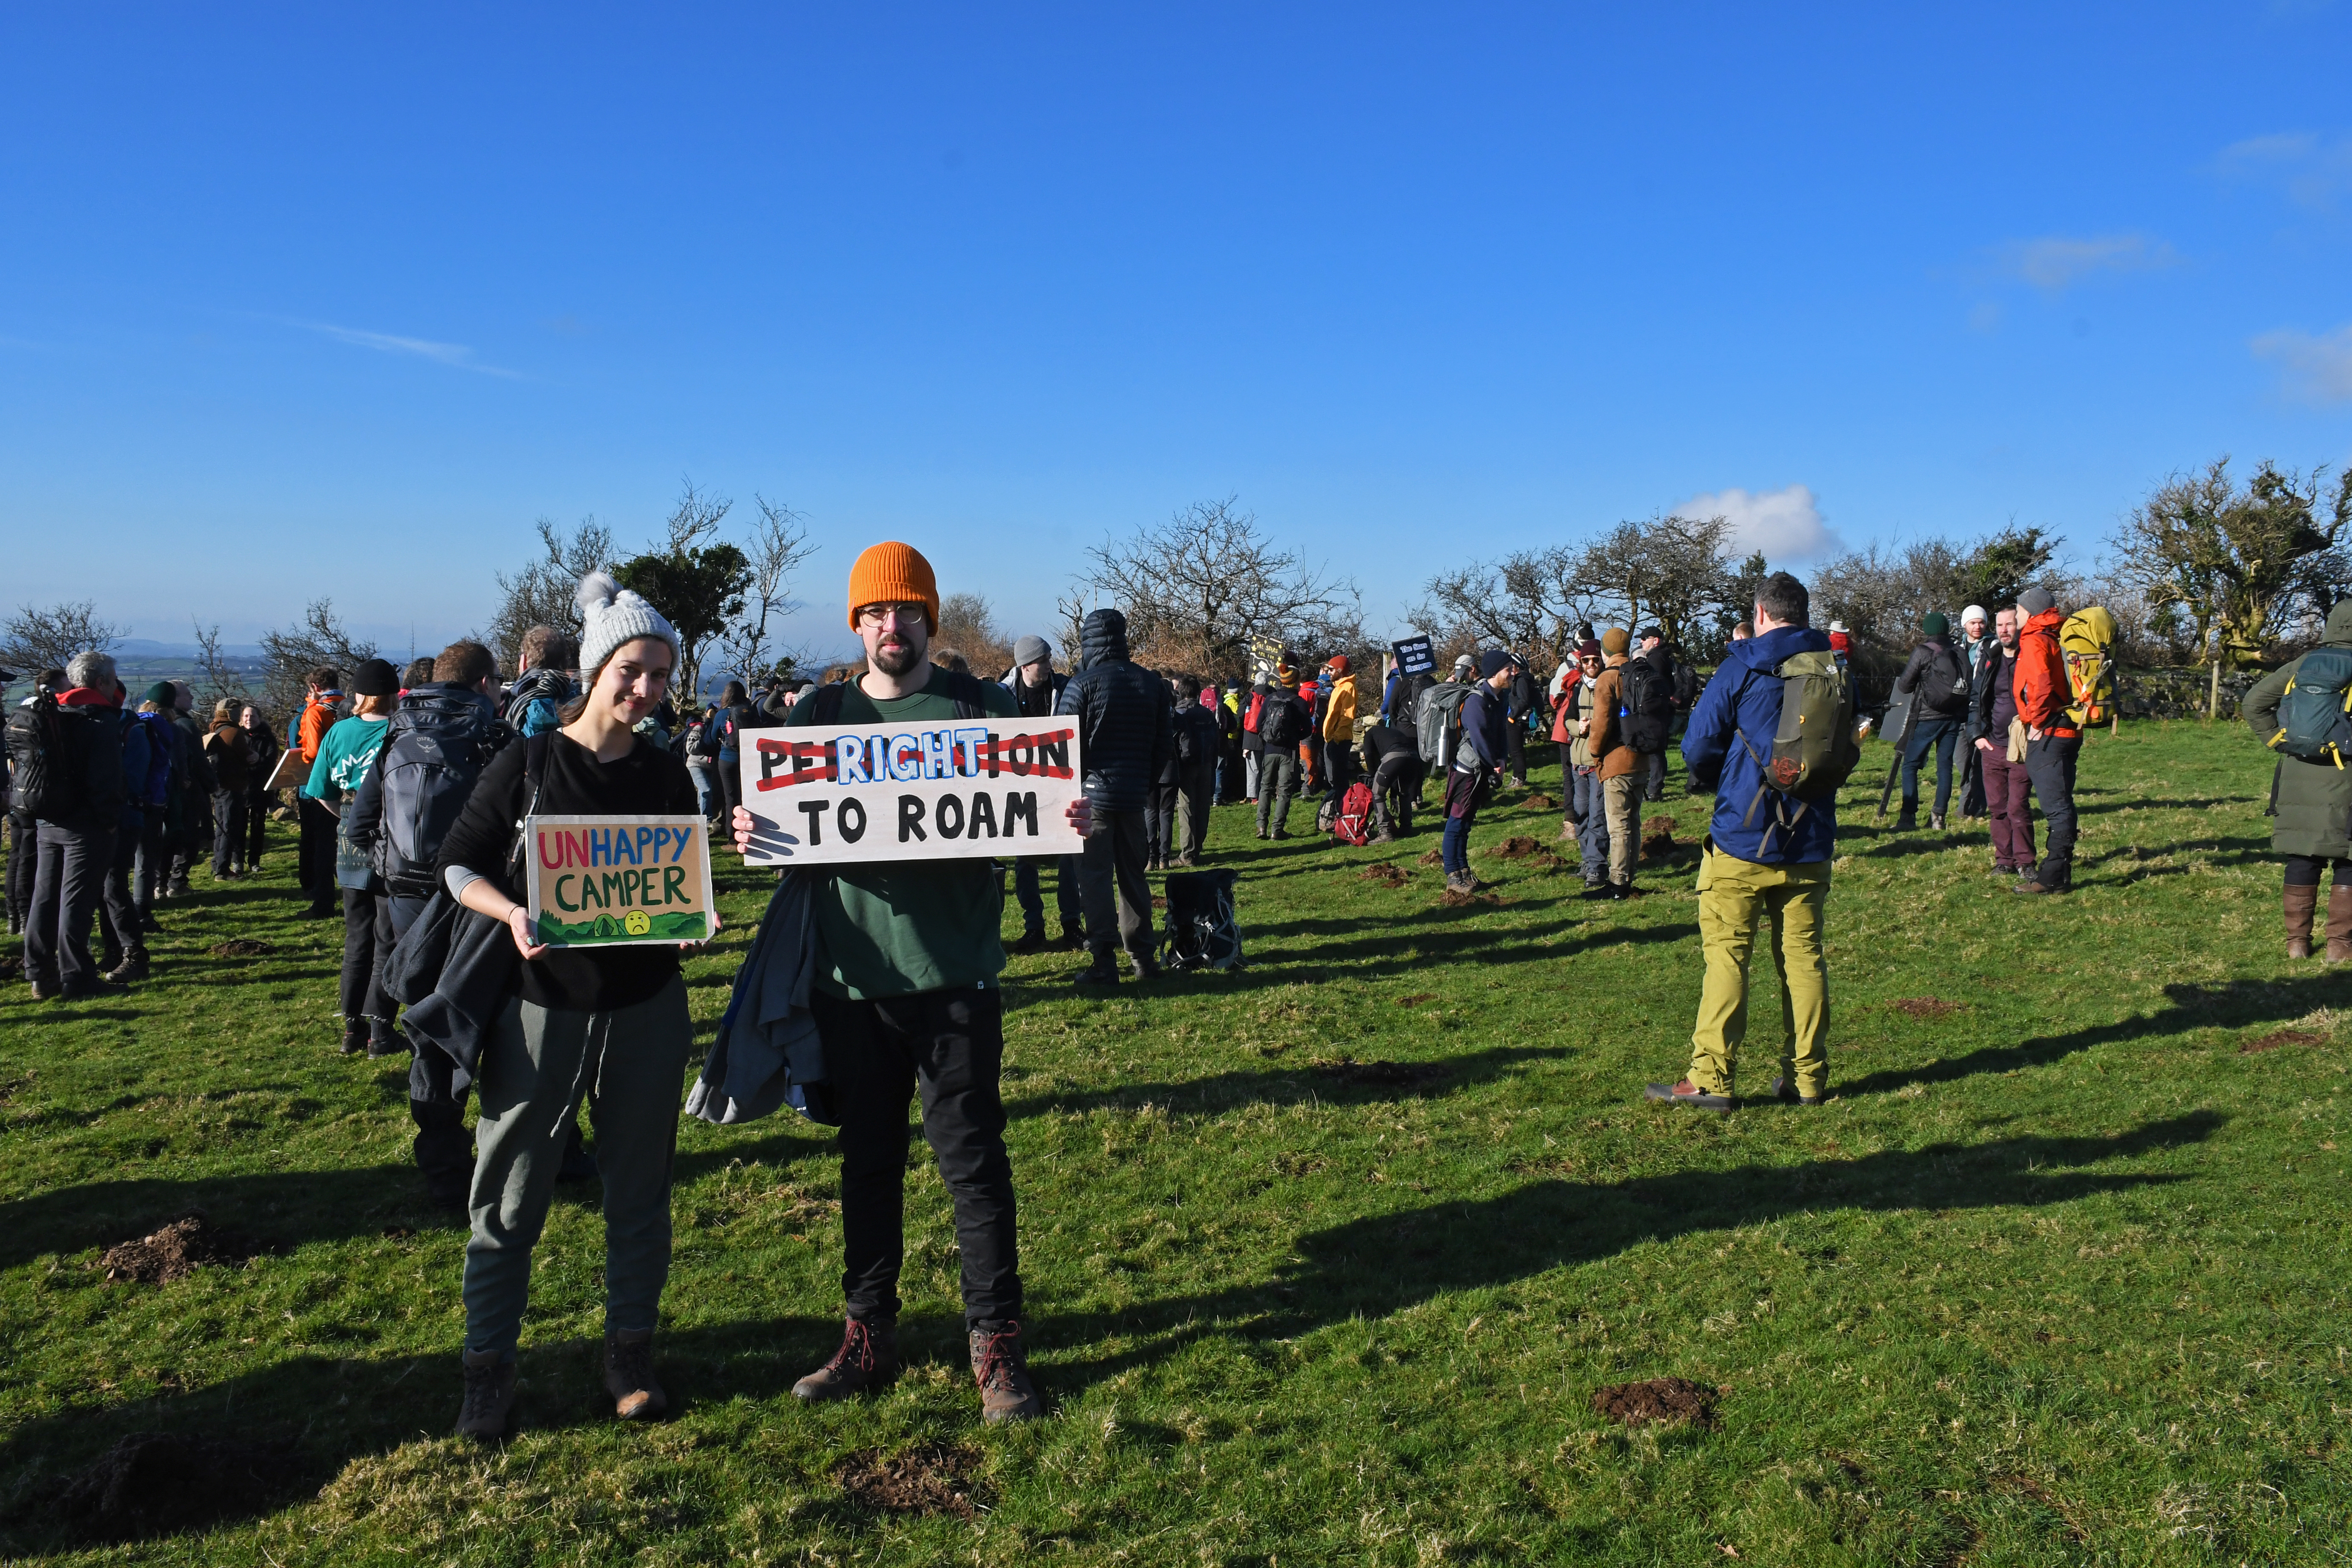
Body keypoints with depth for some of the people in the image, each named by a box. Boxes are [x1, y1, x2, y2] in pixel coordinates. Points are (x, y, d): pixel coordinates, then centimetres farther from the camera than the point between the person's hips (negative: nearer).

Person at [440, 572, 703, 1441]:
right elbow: (459, 862, 0)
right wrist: (512, 913, -18)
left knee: (638, 1188, 11)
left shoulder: (667, 776, 5)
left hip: (646, 1008, 3)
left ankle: (630, 1353, 25)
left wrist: (692, 922, -9)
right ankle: (488, 1371, 18)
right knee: (511, 1196, 4)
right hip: (542, 1001, -2)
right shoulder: (527, 763, -3)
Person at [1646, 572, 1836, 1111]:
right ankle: (1807, 1077, 14)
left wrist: (1720, 785, 13)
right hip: (1811, 842, 5)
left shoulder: (1743, 667, -7)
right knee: (1803, 955, 9)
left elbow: (1697, 748, -7)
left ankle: (1711, 1079, -2)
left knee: (1727, 954, -2)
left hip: (1744, 838, -4)